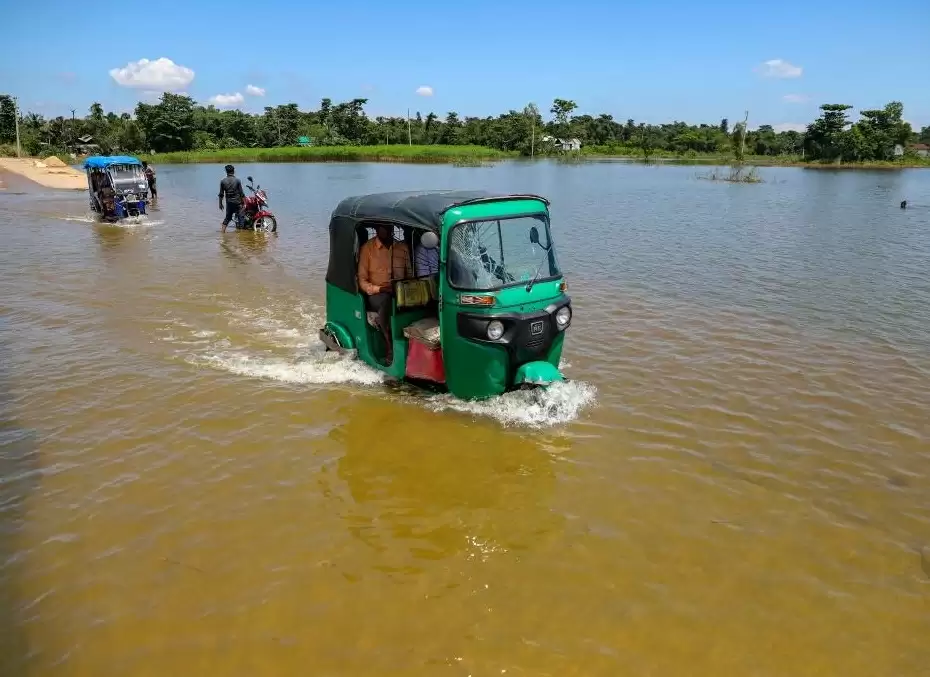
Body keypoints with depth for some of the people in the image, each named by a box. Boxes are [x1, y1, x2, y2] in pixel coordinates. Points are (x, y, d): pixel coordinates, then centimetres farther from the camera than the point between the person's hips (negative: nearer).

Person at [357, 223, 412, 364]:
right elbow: (362, 281, -3)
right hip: (377, 295, -3)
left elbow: (410, 275, 16)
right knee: (385, 301, -39)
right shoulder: (367, 248, 0)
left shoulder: (402, 248, 12)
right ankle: (390, 347, -30)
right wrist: (379, 289, -20)